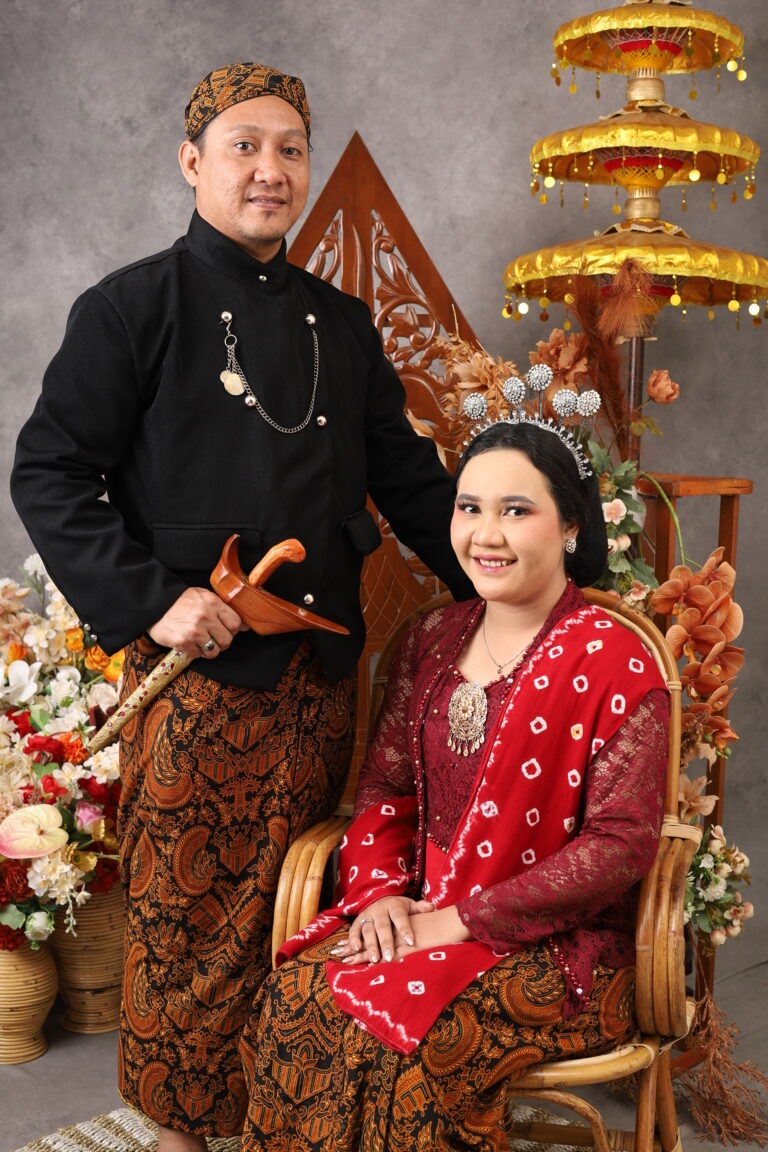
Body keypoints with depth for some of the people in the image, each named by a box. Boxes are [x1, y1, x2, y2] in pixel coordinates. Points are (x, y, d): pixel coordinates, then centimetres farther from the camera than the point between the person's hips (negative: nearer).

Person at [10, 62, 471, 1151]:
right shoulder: (133, 308, -3)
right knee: (188, 907, 5)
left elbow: (405, 474, 17)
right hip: (197, 668, -4)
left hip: (319, 670, 5)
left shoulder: (340, 320, 13)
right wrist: (152, 601, -16)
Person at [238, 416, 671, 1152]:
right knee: (292, 1001, -22)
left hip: (554, 943, -5)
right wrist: (379, 892, -8)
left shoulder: (615, 664, -10)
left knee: (392, 1032, -30)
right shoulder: (432, 640, 10)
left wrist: (466, 919, -17)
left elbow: (622, 843, -15)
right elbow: (383, 790, 13)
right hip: (424, 917, 5)